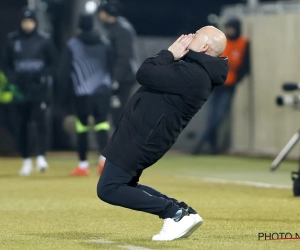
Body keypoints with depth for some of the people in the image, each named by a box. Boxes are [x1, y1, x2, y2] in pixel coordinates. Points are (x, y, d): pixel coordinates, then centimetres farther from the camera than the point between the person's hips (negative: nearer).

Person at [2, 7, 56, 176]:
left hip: (39, 88, -2)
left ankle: (41, 157, -16)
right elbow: (6, 64, 11)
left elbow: (52, 63, 7)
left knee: (40, 120, -14)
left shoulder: (44, 40, 2)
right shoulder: (12, 40, 7)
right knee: (22, 124, 6)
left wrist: (43, 75, -11)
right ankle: (26, 160, 15)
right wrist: (12, 78, -7)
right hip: (20, 88, 2)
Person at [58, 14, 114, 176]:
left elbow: (64, 70, -1)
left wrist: (64, 90, 7)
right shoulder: (104, 44, 8)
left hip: (82, 92, -2)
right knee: (102, 123, 0)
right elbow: (112, 67, 8)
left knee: (82, 126, 7)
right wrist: (110, 86, 17)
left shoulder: (72, 45, 0)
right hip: (103, 91, 2)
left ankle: (83, 164, 10)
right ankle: (104, 157, -22)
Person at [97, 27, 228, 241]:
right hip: (145, 133, 11)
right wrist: (174, 53, 6)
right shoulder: (199, 71, 10)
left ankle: (176, 213, -10)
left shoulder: (192, 74, -23)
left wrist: (171, 53, -11)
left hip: (142, 138, -11)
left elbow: (145, 74, -23)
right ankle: (183, 212, 13)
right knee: (125, 185, 21)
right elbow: (156, 74, 20)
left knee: (108, 189, -9)